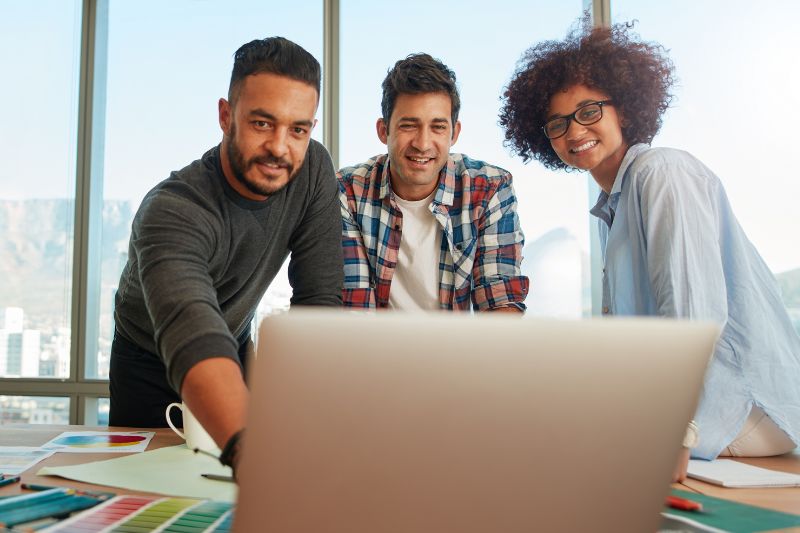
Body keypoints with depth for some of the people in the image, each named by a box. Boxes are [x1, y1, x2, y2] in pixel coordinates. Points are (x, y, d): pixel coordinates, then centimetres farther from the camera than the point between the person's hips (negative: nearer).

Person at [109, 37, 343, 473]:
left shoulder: (313, 169, -22)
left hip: (236, 347, 3)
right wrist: (246, 445, -72)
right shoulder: (170, 211, -37)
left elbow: (320, 299, -20)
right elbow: (194, 335, -54)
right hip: (150, 362, -3)